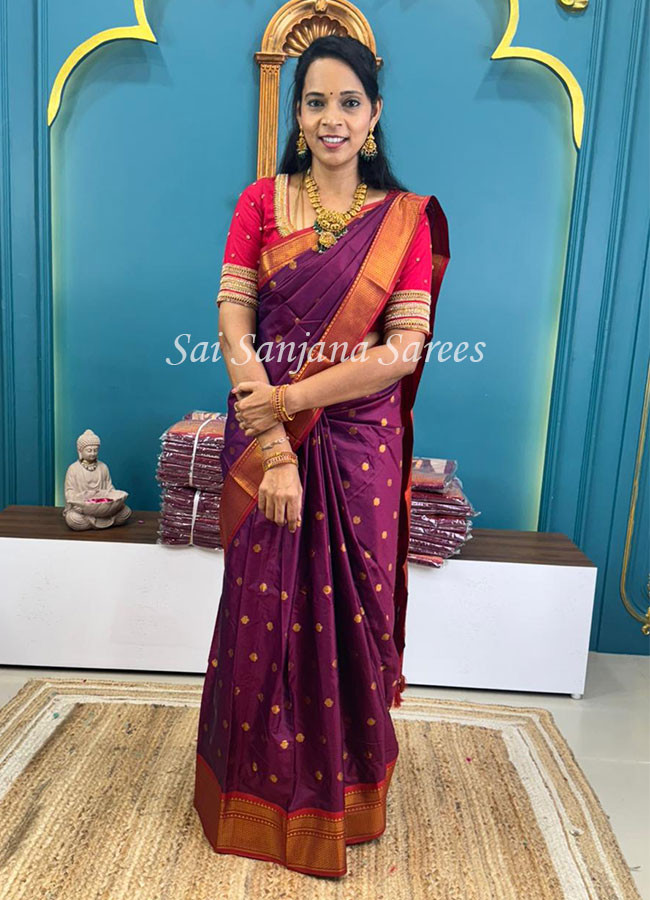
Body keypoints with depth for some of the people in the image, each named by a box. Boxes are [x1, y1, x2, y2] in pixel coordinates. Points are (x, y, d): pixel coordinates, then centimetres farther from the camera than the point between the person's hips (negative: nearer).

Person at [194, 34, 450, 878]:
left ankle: (344, 792, 38)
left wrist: (289, 398, -15)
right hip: (265, 440, 1)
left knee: (349, 615, 10)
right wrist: (274, 447, -16)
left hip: (359, 450, 0)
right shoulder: (261, 201, 5)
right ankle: (256, 793, 36)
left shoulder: (408, 217, 3)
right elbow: (233, 324, -6)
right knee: (264, 612, 9)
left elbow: (405, 348, -8)